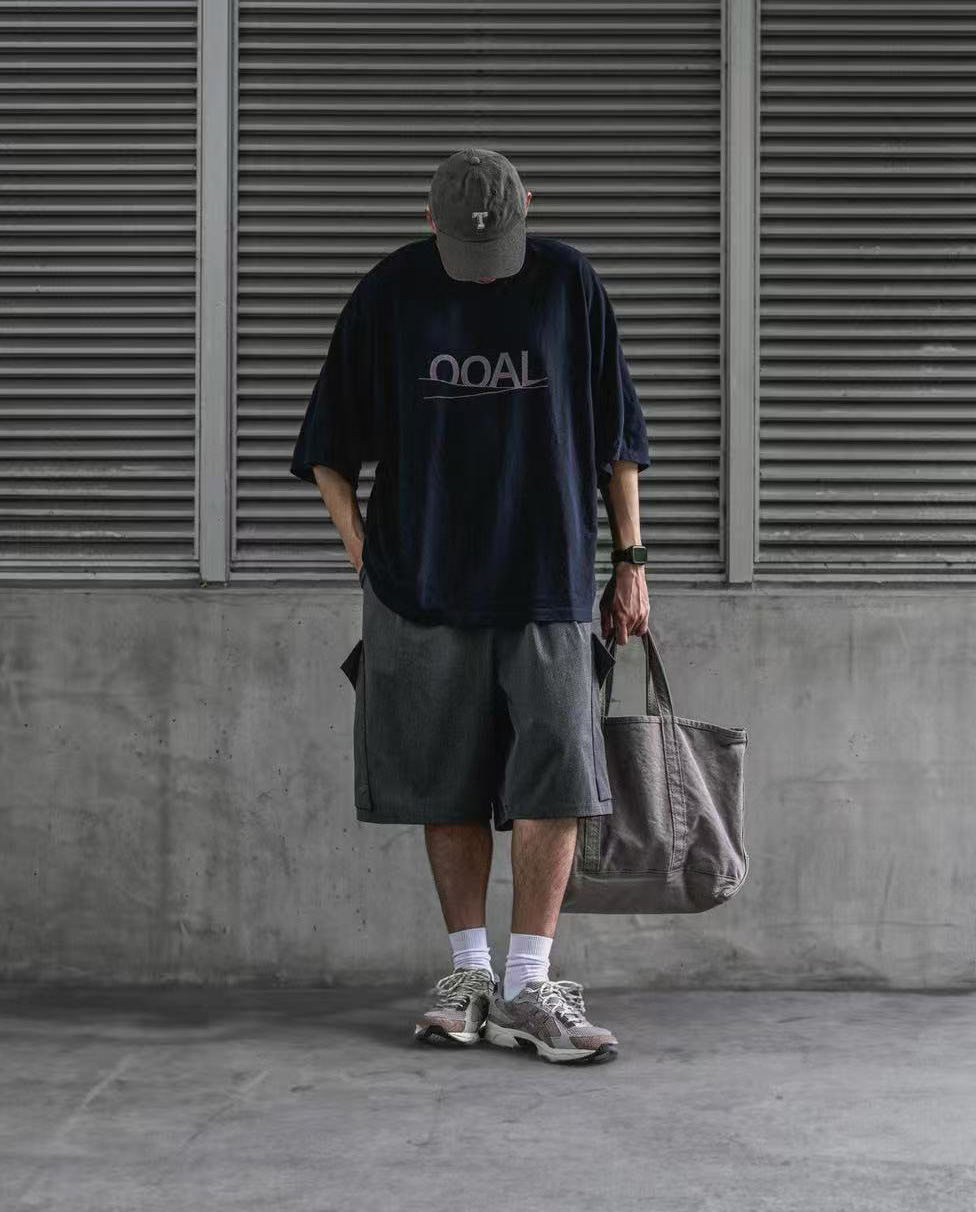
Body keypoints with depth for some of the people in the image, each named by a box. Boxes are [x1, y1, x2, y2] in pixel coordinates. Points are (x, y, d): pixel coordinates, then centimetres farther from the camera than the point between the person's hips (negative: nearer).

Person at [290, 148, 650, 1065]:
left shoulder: (569, 284, 1)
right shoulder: (389, 295, 0)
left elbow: (615, 436, 7)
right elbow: (329, 447, 8)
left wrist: (629, 559, 5)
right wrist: (365, 556, 0)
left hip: (548, 578, 0)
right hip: (422, 583, 0)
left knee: (555, 782, -5)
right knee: (447, 788, 5)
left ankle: (526, 988, 2)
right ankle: (468, 973, 17)